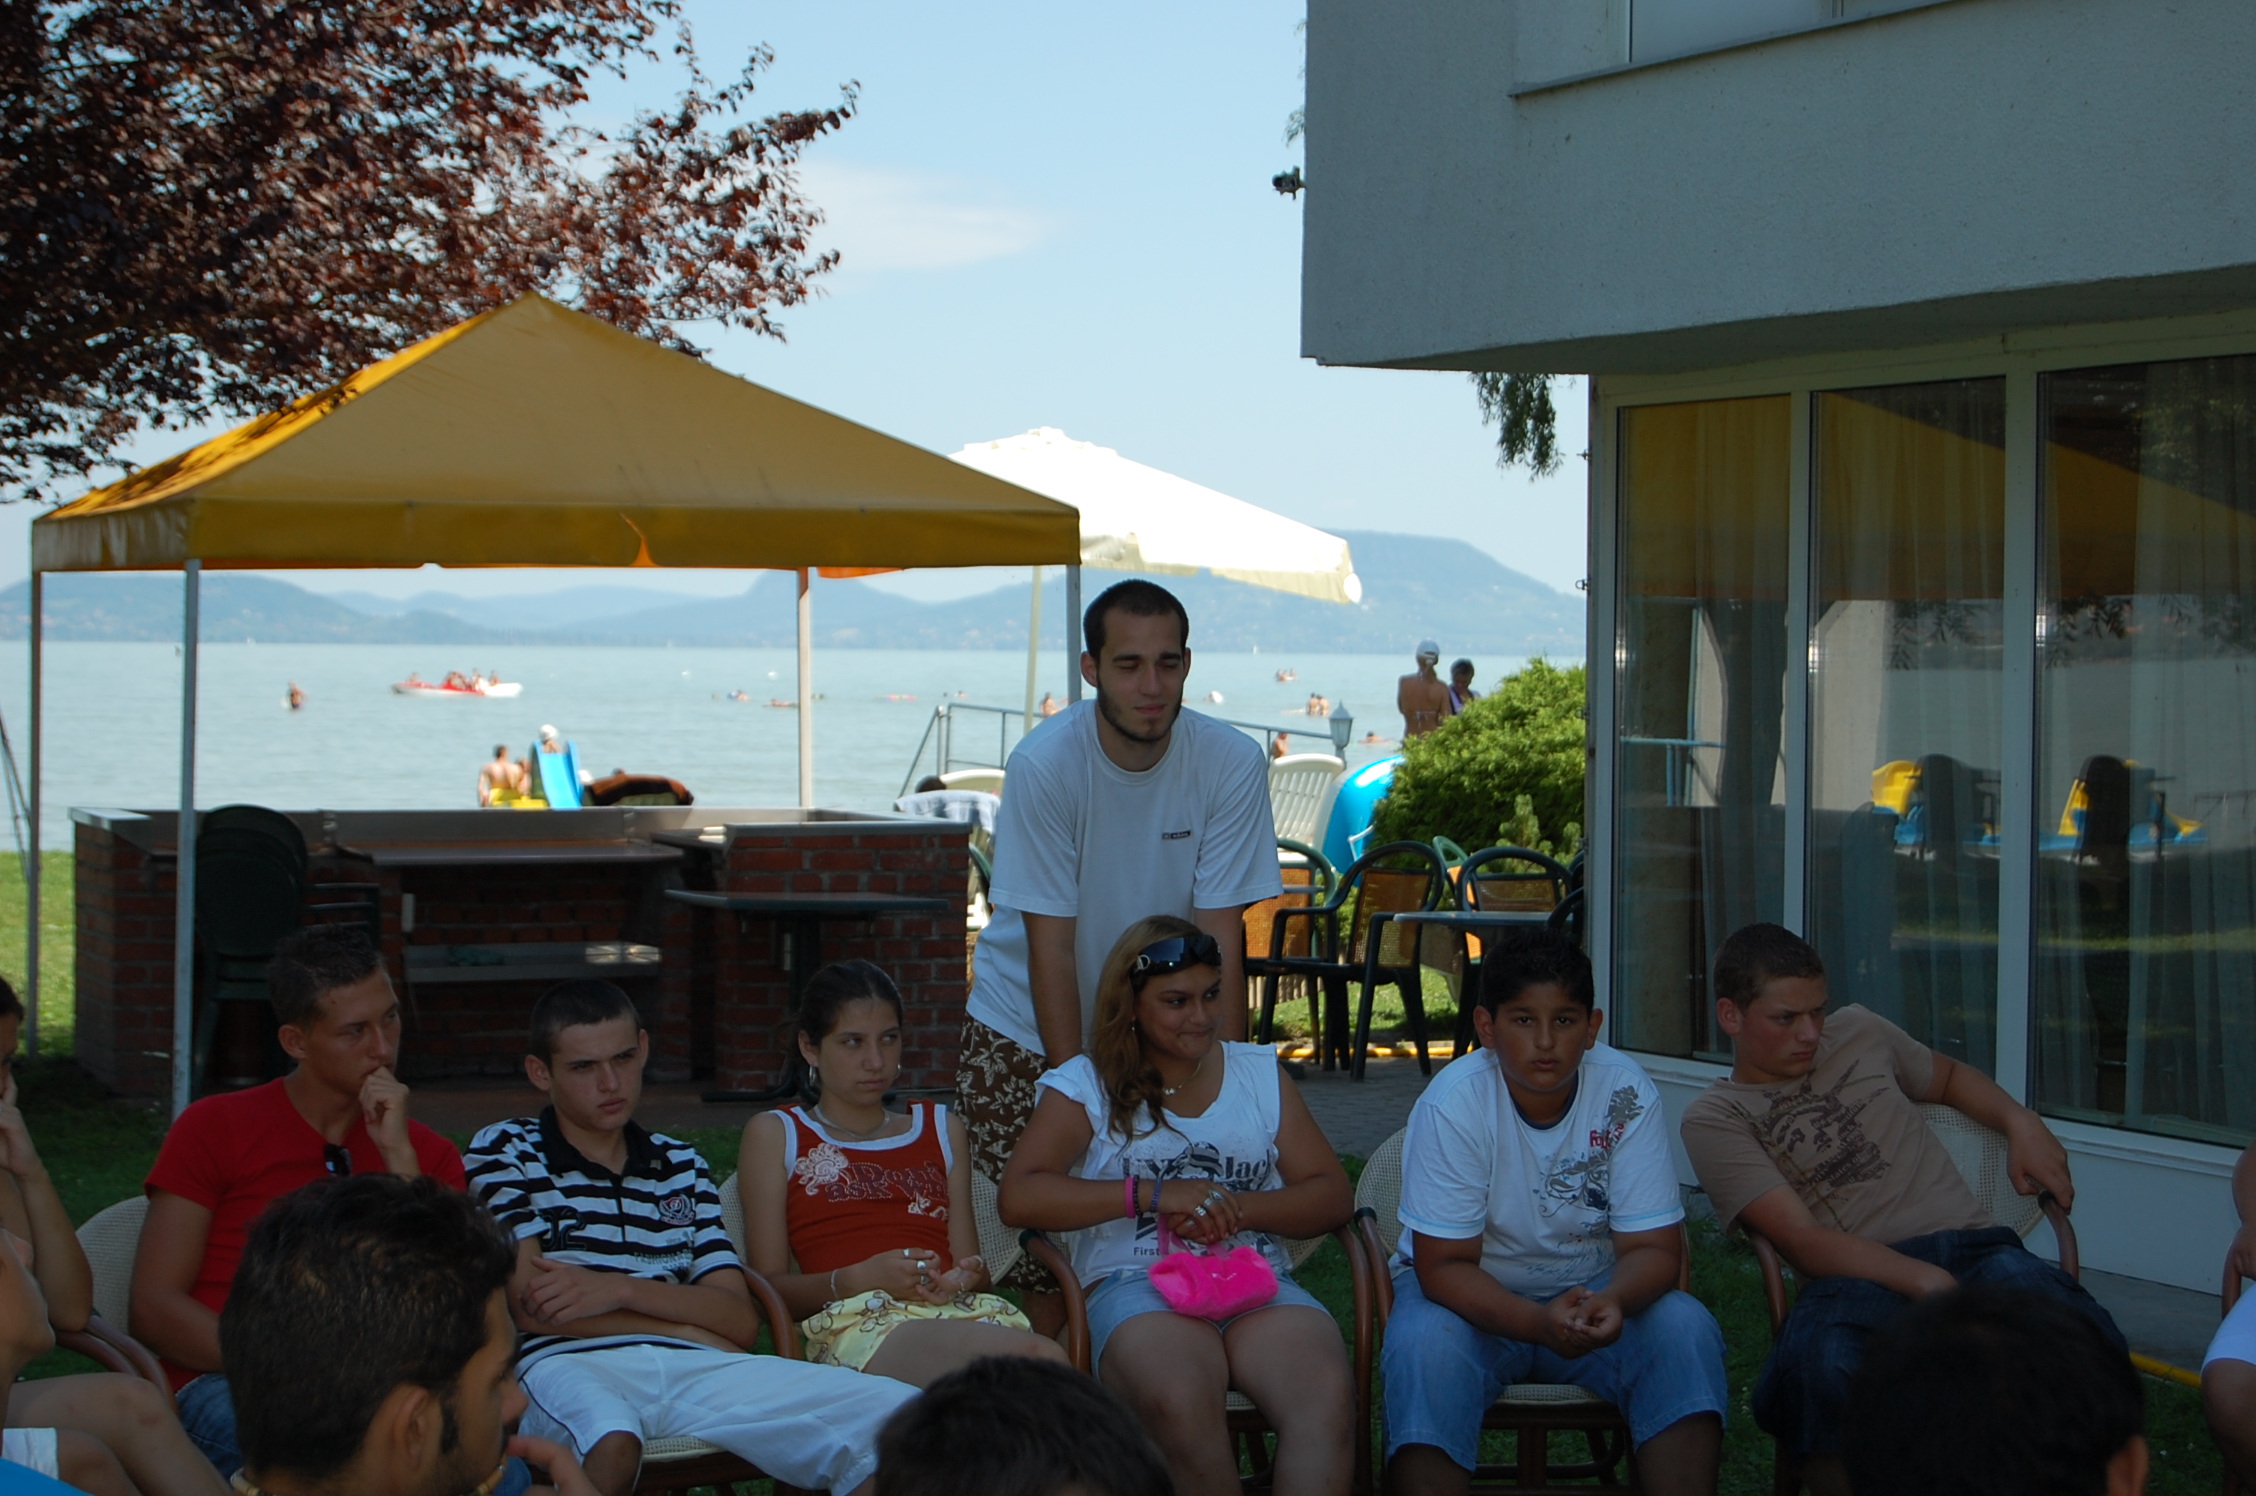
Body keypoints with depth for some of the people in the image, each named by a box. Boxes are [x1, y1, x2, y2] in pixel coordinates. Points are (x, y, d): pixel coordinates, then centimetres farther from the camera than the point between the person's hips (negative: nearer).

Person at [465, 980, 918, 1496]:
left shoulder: (681, 1166, 25)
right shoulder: (504, 1150, 13)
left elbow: (741, 1322, 10)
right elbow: (532, 1309, -1)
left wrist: (619, 1289, -7)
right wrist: (694, 1330, 4)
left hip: (695, 1368, 3)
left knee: (900, 1415, -23)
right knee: (612, 1445, -43)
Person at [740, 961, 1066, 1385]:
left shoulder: (943, 1130, 33)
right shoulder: (775, 1136, 21)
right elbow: (770, 1286, 10)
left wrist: (967, 1277, 0)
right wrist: (861, 1278, -9)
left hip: (968, 1312, 4)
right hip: (855, 1321, -4)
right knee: (1039, 1360, -38)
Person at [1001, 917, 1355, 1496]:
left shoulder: (1260, 1074, 22)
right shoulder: (1088, 1085, 13)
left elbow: (1332, 1196, 14)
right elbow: (1019, 1197, -2)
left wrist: (1236, 1208, -6)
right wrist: (1153, 1194, -10)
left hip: (1259, 1281, 2)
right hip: (1137, 1286, -2)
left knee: (1327, 1395, -33)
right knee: (1180, 1402, -39)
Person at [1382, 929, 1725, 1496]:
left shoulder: (1627, 1095, -13)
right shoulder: (1453, 1104, -20)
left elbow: (1652, 1247, -11)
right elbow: (1443, 1266, -20)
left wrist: (1612, 1301, -36)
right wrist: (1540, 1323, -38)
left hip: (1592, 1292, 2)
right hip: (1475, 1297, -2)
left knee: (1685, 1331, -25)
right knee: (1424, 1344, -34)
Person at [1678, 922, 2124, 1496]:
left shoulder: (1857, 1032, 23)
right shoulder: (1715, 1119, 8)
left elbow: (1950, 1077, 44)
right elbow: (1804, 1241, -5)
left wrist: (2021, 1122, 21)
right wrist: (1919, 1278, -21)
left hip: (1970, 1244, 3)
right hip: (1858, 1278, -3)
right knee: (1820, 1364, -43)